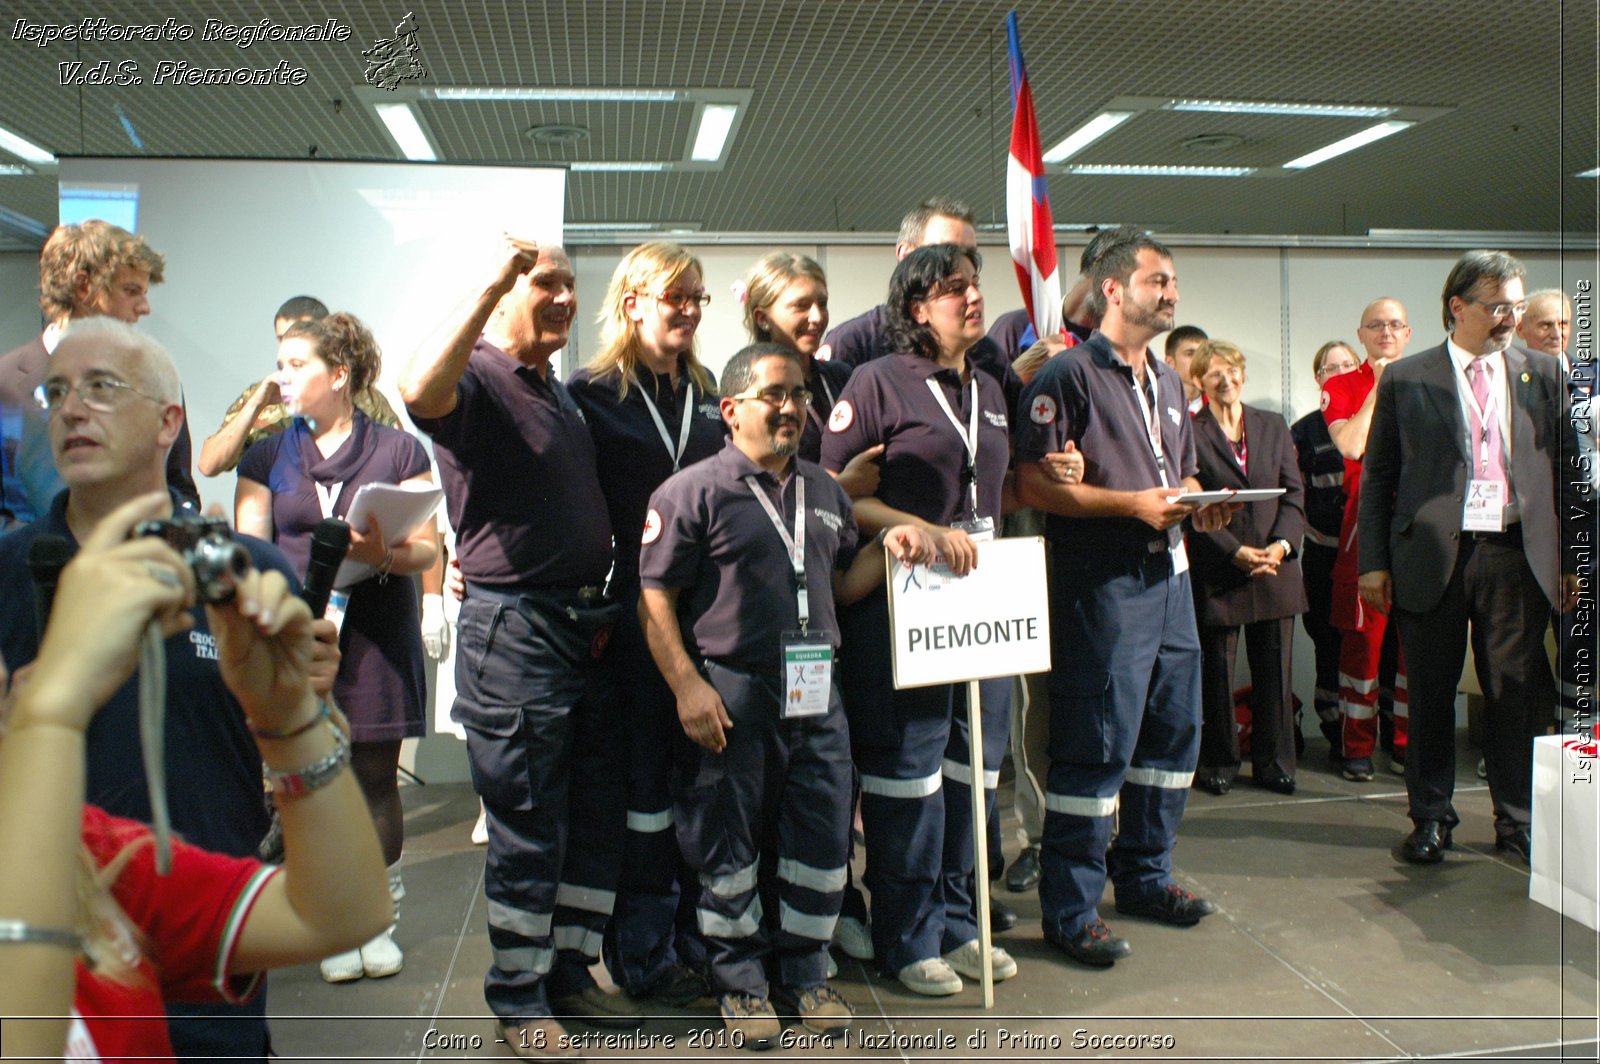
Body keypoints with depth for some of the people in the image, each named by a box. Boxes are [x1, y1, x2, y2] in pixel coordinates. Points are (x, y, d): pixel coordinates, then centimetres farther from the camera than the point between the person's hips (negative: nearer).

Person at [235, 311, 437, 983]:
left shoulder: (398, 452, 5)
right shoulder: (267, 457, 13)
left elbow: (426, 548, 0)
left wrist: (384, 554, -21)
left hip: (377, 633, -2)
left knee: (376, 779, 3)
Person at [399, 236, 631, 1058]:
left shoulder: (559, 392, 18)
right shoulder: (477, 379, -7)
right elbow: (420, 393, -33)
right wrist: (488, 290, -30)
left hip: (588, 626, 8)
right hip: (515, 627, -8)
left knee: (599, 817, 13)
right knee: (528, 828, 2)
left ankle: (570, 974, 29)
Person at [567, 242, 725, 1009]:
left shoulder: (706, 394, 15)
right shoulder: (593, 392, -1)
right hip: (634, 604, -5)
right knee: (643, 769, 4)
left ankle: (697, 928, 25)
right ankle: (641, 950, 17)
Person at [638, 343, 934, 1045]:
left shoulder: (824, 492, 14)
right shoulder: (694, 491, -5)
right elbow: (654, 598, -8)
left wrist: (889, 551, 3)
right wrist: (687, 685, -15)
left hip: (816, 694, 5)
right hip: (732, 696, -5)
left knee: (823, 841, 11)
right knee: (730, 847, 7)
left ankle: (804, 971, 30)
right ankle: (741, 981, 26)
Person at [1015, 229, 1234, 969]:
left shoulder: (1167, 382, 20)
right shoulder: (1069, 375, -7)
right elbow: (1031, 484, -15)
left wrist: (1197, 504, 6)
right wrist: (1132, 503, -19)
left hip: (1169, 574, 9)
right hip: (1101, 582, -9)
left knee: (1175, 733, 14)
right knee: (1096, 747, -5)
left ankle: (1144, 876, 30)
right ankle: (1069, 910, 6)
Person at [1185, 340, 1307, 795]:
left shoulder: (1273, 426, 13)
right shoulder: (1189, 433, -2)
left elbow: (1293, 493, 9)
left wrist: (1281, 544, -8)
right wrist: (1238, 552, -14)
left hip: (1276, 567, 4)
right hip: (1216, 573, -4)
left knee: (1274, 670, 8)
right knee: (1216, 671, 3)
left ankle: (1273, 763, 19)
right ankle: (1217, 762, 16)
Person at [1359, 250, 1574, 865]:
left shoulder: (1543, 375, 11)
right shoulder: (1405, 380, 4)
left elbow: (1566, 469, 12)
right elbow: (1377, 476, 4)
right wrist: (1374, 562, -2)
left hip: (1516, 555, 2)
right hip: (1432, 556, -1)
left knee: (1515, 694, 6)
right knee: (1431, 694, 6)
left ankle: (1517, 824, 21)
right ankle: (1431, 819, 20)